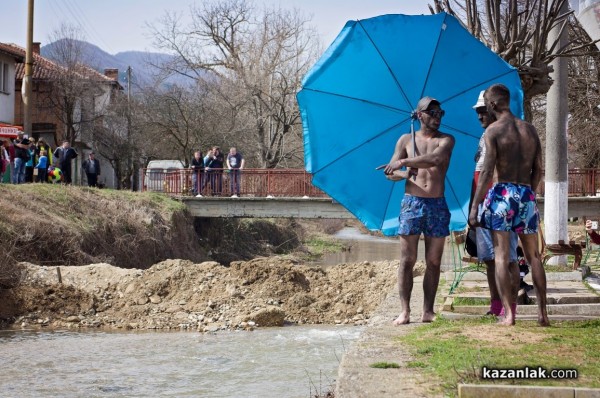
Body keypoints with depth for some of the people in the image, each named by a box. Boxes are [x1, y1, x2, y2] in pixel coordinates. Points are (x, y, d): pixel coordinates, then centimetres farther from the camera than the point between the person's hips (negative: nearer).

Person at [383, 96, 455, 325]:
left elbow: (435, 158, -18)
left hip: (437, 205, 0)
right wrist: (405, 174, -17)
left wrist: (403, 162, -18)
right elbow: (390, 173, 5)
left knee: (434, 262, 1)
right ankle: (405, 311, -3)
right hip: (411, 203, 0)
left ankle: (428, 311, 3)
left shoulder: (446, 140, 5)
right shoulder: (406, 140, 10)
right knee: (407, 260, -3)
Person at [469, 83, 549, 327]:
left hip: (503, 192, -5)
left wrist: (474, 206, -10)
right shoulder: (530, 129, 11)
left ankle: (508, 314, -8)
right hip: (527, 194, 5)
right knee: (533, 256, 12)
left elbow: (487, 171, -11)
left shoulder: (493, 130, -5)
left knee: (501, 256, -2)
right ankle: (542, 313, 9)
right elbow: (538, 169, 12)